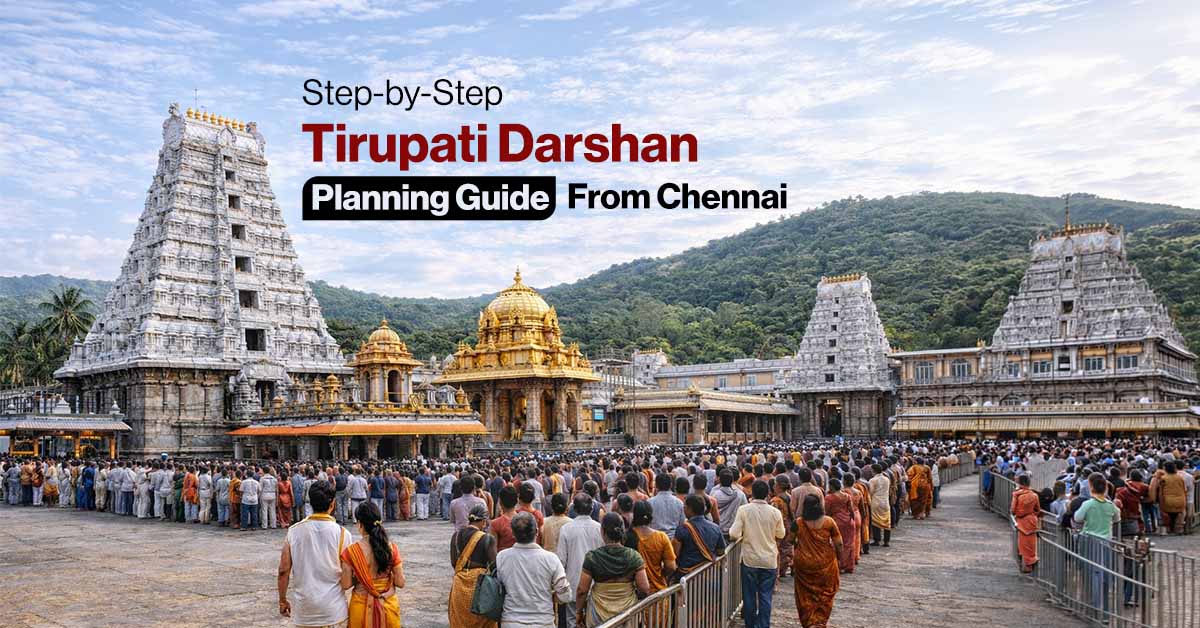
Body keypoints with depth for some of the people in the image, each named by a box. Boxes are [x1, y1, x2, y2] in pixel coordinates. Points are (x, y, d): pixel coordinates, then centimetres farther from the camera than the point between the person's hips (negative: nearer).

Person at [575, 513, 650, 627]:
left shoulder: (592, 557, -11)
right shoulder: (633, 556, -9)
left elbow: (582, 590, -7)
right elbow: (645, 589, -8)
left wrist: (579, 611, 8)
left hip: (599, 617, -1)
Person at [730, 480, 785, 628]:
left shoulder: (743, 510, -12)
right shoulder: (775, 512, -7)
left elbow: (734, 534, -14)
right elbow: (781, 534, 6)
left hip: (749, 560, -1)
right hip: (769, 560, 1)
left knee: (749, 595, 11)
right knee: (765, 597, 6)